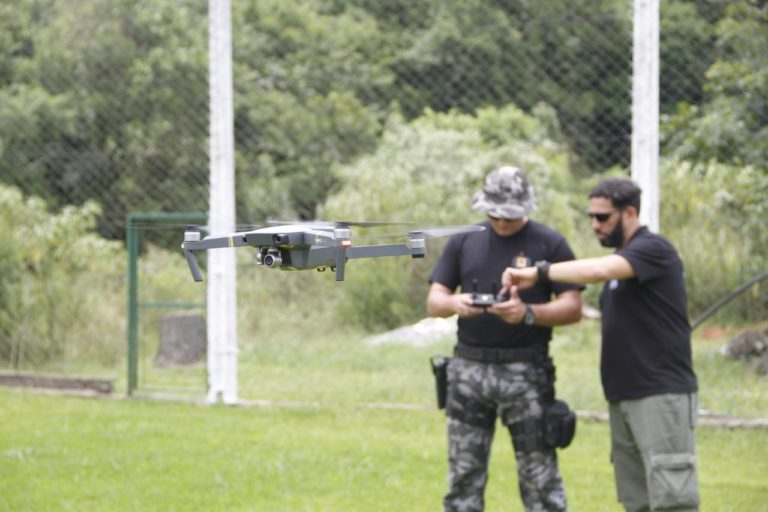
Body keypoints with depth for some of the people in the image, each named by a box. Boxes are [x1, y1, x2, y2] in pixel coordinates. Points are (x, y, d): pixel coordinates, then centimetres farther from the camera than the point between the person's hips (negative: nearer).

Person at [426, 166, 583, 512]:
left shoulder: (549, 244, 1)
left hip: (526, 370, -3)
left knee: (540, 478, -3)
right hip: (470, 368, 3)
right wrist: (454, 303, -14)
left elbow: (572, 307, -3)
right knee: (463, 476, 6)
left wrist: (528, 313, -21)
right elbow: (433, 301, 10)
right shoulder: (464, 242, 11)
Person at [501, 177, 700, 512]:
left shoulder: (653, 250, -11)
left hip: (661, 394, -9)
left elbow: (597, 270, -27)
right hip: (624, 395, 9)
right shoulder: (621, 259, 18)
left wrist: (537, 273, -24)